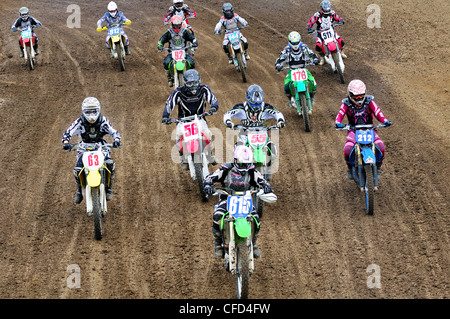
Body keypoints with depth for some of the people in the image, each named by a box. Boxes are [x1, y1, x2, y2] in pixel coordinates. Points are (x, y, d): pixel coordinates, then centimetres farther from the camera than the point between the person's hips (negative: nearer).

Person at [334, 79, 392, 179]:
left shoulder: (369, 102, 0)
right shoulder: (347, 104, -2)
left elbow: (377, 112, -11)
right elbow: (340, 114, -16)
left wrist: (385, 121, -31)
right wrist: (338, 123, -39)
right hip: (354, 130, -1)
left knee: (381, 147, -24)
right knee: (347, 149, -29)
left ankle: (378, 168, 2)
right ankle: (350, 168, 1)